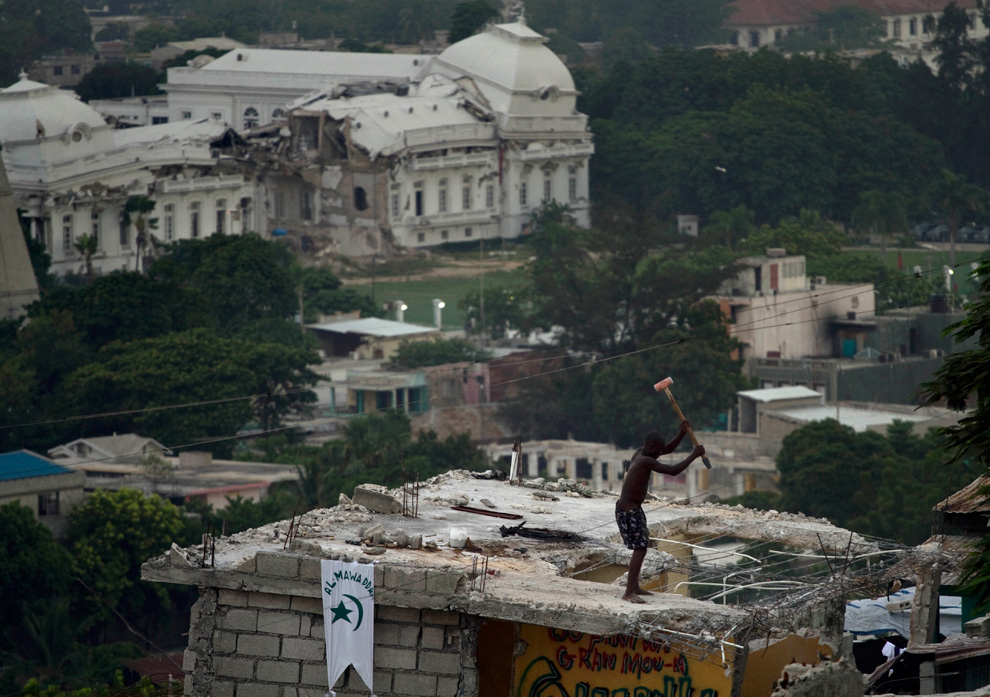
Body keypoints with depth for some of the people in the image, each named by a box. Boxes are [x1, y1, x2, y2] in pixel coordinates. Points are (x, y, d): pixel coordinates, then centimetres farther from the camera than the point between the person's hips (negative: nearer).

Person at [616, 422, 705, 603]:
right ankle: (629, 593, -18)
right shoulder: (646, 461, -22)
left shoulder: (640, 453, 7)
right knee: (640, 549, -14)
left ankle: (635, 586, 31)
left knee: (641, 547, 21)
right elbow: (673, 470, -25)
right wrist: (694, 455, -16)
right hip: (629, 512, -11)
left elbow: (668, 449, 17)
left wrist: (682, 433, 3)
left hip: (632, 509, 11)